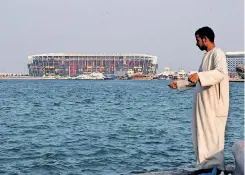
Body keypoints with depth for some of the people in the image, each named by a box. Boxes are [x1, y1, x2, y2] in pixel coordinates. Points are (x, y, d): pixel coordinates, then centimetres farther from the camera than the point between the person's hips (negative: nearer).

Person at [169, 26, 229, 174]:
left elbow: (221, 72, -29)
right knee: (202, 135, 9)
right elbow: (198, 81, 30)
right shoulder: (207, 56, 20)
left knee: (212, 137, -8)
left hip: (213, 105, -9)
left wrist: (200, 75, -41)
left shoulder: (217, 54, -9)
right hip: (203, 105, 9)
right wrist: (179, 84, 28)